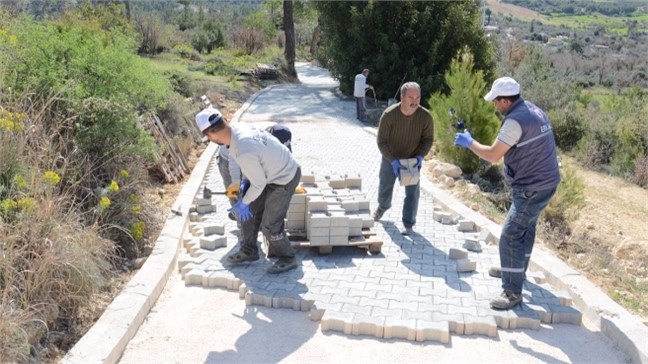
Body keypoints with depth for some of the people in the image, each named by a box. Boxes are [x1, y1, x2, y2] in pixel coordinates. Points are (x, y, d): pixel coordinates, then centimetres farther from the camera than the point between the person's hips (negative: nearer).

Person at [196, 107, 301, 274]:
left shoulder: (243, 152, -36)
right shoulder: (238, 129, -10)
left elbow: (259, 184, -23)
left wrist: (244, 202, -7)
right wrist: (245, 181, 4)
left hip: (285, 178, -9)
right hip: (272, 171, 9)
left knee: (269, 225, 0)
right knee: (249, 212, 16)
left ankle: (287, 259, 22)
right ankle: (249, 251, 33)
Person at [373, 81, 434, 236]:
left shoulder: (426, 116, -24)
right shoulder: (389, 115, -29)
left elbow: (428, 139, -8)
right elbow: (381, 141, -21)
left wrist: (420, 156, -25)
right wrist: (393, 161, -31)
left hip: (412, 159, 0)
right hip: (390, 158, 0)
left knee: (412, 192, -4)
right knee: (385, 187, 18)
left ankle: (408, 224, 12)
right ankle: (383, 207, 50)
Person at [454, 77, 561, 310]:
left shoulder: (515, 120, -22)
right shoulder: (533, 111, 9)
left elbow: (492, 155, -18)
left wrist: (469, 142, -3)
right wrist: (493, 153, 16)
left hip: (532, 188, -10)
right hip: (545, 182, 10)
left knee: (510, 238, -7)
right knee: (525, 228, 26)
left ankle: (512, 292, 0)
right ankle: (516, 270, 44)